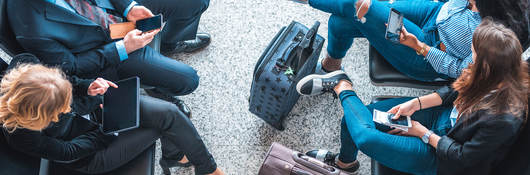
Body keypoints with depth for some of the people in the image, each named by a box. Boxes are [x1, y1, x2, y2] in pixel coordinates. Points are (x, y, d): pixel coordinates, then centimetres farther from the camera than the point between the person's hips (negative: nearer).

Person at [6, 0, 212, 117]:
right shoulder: (31, 30, -35)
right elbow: (70, 67, -19)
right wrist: (123, 48, -23)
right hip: (108, 47, -6)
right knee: (187, 79, -14)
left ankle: (169, 44, 32)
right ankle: (158, 90, 22)